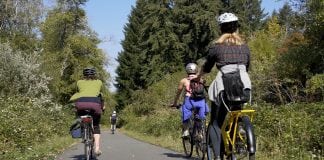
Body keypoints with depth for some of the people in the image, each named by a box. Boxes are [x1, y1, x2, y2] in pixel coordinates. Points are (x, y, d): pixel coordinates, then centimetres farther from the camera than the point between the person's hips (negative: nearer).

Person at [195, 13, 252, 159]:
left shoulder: (216, 46, 7)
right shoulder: (244, 46, 17)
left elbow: (206, 67, 15)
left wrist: (197, 77, 34)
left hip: (224, 85, -3)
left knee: (216, 122, 7)